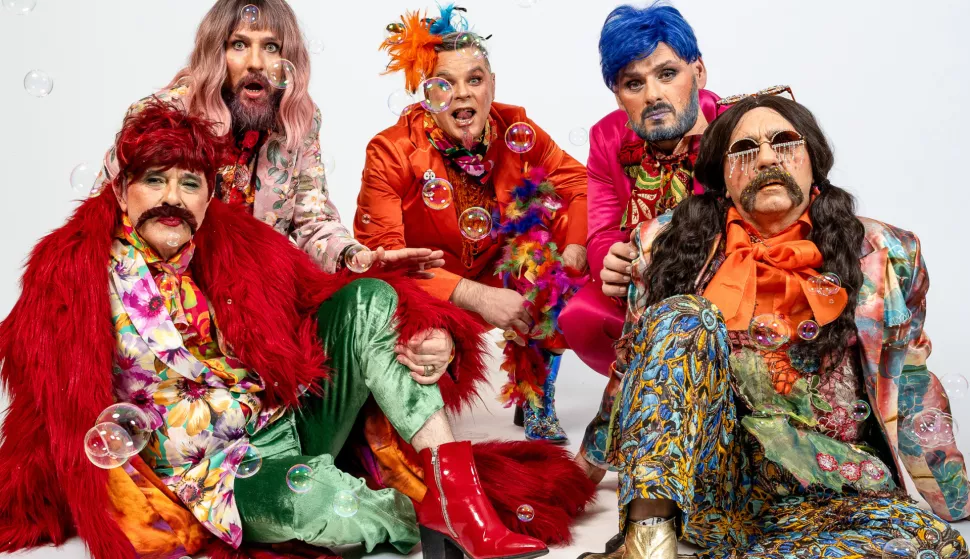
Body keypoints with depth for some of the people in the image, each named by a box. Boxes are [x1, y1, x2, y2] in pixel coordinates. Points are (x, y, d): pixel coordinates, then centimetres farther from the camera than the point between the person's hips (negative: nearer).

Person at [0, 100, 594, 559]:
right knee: (314, 496, -38)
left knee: (370, 300, -15)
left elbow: (318, 288, 0)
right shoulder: (78, 273, -8)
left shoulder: (234, 242, 2)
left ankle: (453, 486, -24)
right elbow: (54, 399, -4)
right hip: (219, 469, -5)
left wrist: (424, 330, -17)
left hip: (296, 419, 5)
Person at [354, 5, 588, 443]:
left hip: (501, 278, 5)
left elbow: (579, 181, -4)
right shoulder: (392, 152, -19)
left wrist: (573, 253, -25)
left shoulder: (515, 131, -10)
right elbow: (381, 256, -26)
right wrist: (478, 297, -35)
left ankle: (537, 401, -8)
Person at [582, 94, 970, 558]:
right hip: (699, 480, 0)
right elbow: (632, 364, 15)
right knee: (683, 317, -23)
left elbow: (912, 390, 14)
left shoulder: (882, 257, 5)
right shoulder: (670, 245, 6)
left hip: (827, 498, 0)